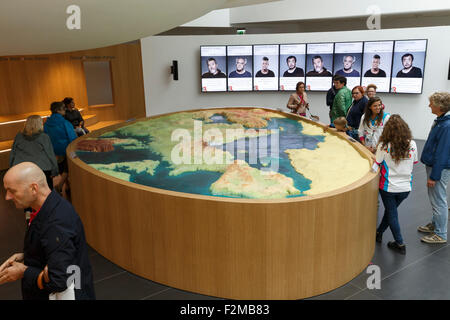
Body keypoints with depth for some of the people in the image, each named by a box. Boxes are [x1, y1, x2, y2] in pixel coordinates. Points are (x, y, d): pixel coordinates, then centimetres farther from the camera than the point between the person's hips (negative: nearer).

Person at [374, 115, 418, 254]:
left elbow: (377, 163, -10)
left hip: (389, 187, -4)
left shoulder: (384, 145, -18)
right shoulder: (412, 144, -7)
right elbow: (414, 162, 6)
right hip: (406, 187, 4)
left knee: (392, 214, 12)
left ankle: (400, 244, 18)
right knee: (390, 210, 21)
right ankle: (379, 233, 37)